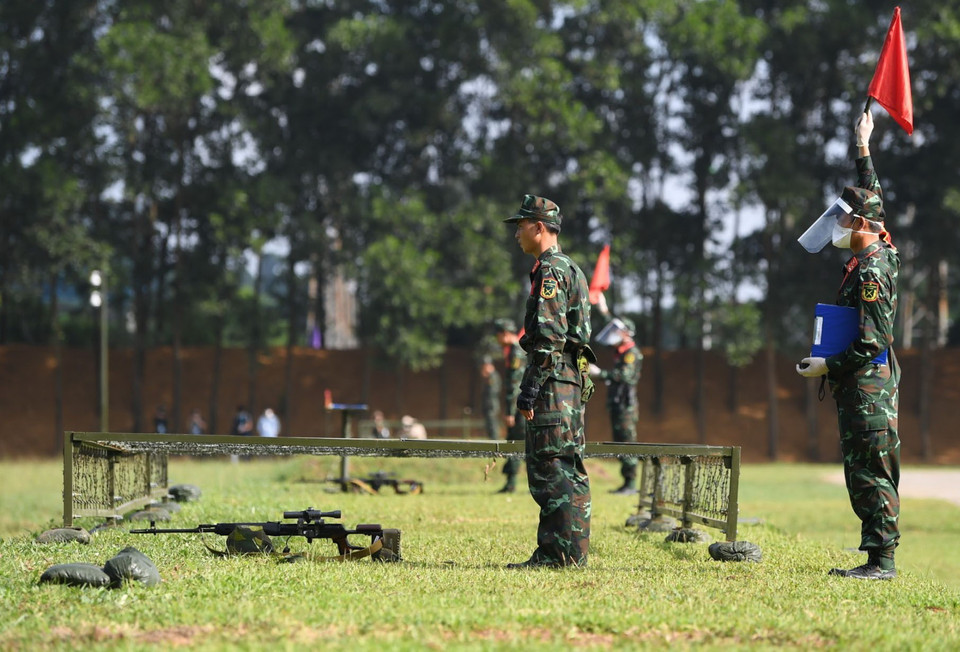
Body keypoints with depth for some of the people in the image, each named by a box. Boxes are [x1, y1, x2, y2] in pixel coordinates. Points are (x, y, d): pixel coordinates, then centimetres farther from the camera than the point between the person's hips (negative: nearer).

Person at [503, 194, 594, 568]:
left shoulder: (550, 271, -11)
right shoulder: (570, 269, 21)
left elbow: (548, 337, -19)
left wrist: (528, 391, -19)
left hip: (552, 381, -11)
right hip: (570, 378, 11)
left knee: (554, 467, -10)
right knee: (564, 470, 10)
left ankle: (565, 553, -11)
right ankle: (553, 552, 13)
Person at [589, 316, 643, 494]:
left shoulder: (632, 353, -10)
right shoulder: (618, 353, 19)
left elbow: (625, 375, -25)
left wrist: (600, 373, -27)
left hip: (626, 405, -10)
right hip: (616, 404, 10)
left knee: (627, 442, -11)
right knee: (619, 443, 9)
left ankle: (631, 483, -12)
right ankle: (626, 482, 12)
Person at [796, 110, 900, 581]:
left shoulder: (871, 272, -17)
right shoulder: (879, 253, 11)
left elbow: (872, 342, -22)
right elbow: (870, 200, 28)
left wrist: (828, 366, -14)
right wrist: (863, 150, 36)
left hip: (868, 387, -10)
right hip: (860, 386, 10)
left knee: (872, 472, -9)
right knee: (861, 473, 9)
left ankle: (882, 560, -9)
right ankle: (876, 555, 10)